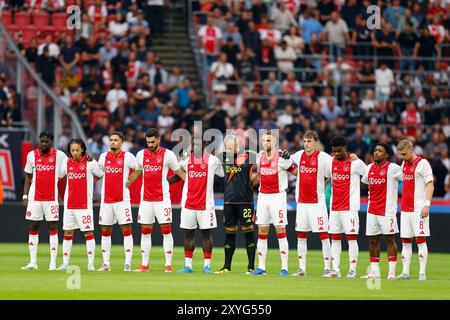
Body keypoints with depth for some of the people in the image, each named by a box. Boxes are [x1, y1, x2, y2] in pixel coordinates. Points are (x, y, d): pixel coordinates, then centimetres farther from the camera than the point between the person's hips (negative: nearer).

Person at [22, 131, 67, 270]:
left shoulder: (59, 155, -1)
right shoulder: (32, 155, 5)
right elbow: (28, 177, 10)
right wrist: (25, 196, 4)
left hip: (52, 198, -2)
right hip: (34, 197, 2)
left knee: (52, 228, -1)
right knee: (33, 227, 3)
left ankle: (53, 263, 0)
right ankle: (33, 262, 8)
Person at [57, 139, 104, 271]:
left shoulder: (90, 162, -5)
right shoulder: (67, 162, 4)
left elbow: (101, 175, 9)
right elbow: (59, 176, 17)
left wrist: (89, 183, 5)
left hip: (85, 204, -4)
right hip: (69, 204, 4)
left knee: (88, 233, -3)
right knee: (67, 232, 6)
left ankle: (91, 264, 0)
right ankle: (65, 263, 12)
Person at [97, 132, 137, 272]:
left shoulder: (127, 157, -3)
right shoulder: (103, 156, 9)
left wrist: (129, 181, -3)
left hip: (122, 199, -4)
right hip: (106, 200, 4)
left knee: (126, 230, -7)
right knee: (105, 232, 6)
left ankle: (128, 264, -6)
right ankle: (106, 264, 11)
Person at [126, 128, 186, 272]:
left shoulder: (168, 154, -3)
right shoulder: (141, 155, 7)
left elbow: (179, 172, 4)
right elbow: (136, 173, 21)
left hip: (162, 198, -3)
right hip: (145, 199, 3)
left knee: (166, 231, -4)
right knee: (145, 232, 5)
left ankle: (168, 264, -1)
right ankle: (145, 265, 10)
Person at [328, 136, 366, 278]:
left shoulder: (356, 163, -6)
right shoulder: (331, 162, 9)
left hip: (350, 206, -5)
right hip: (334, 206, 5)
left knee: (351, 237, -6)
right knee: (334, 238, 3)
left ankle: (353, 269, -4)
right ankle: (335, 269, 5)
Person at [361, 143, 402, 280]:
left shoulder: (392, 168, -7)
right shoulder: (369, 168, 12)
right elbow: (364, 181, 30)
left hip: (387, 210, -6)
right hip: (372, 210, 6)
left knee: (389, 239, -5)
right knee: (372, 240, 6)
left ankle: (392, 272, -3)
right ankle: (374, 271, 11)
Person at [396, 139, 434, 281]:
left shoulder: (422, 163, -7)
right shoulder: (404, 164, 15)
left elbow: (430, 185, -10)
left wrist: (426, 204, -19)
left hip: (418, 209, -7)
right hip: (405, 209, 7)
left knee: (420, 240, -7)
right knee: (405, 241, 5)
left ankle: (422, 273, -6)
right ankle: (405, 272, 7)